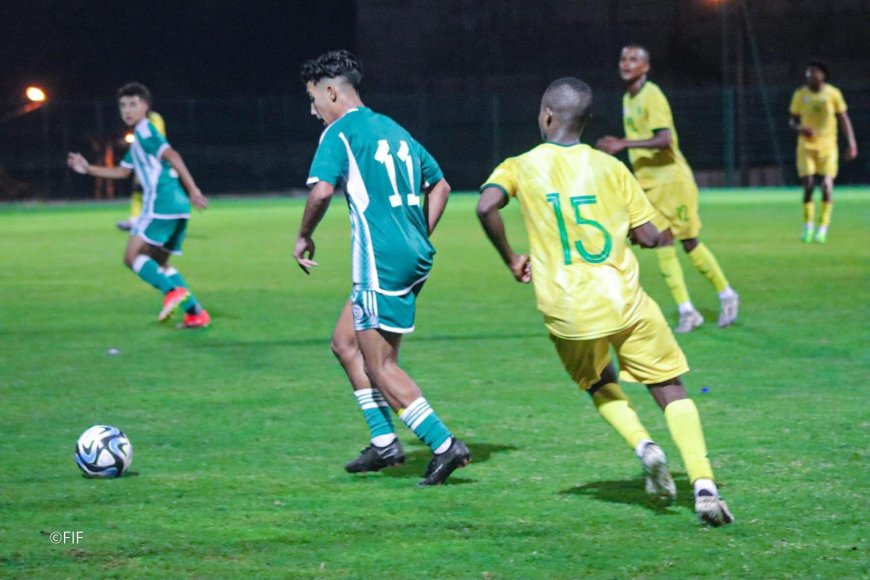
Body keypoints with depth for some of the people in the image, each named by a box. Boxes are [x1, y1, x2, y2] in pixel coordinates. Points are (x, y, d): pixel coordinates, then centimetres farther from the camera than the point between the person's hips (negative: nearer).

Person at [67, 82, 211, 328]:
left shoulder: (145, 132, -5)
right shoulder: (138, 139, 24)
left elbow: (172, 156, -18)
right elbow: (122, 171, 34)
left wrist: (193, 190, -24)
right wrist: (88, 169, 31)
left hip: (160, 204, -10)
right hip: (178, 207, 10)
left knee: (132, 256, -9)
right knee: (157, 264, 15)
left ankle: (172, 290, -27)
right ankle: (196, 312, 5)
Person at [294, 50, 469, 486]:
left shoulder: (340, 132, -6)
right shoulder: (393, 130, 19)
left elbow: (321, 190, -20)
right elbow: (440, 186, 24)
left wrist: (303, 237, -5)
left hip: (381, 261, -9)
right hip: (414, 256, 9)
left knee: (380, 367, -3)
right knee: (345, 342, 18)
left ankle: (444, 445, -8)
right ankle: (384, 441, 14)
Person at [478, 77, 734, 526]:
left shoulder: (520, 167, 2)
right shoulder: (610, 167, 5)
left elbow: (486, 206, -18)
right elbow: (648, 237, 4)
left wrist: (511, 260, -3)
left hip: (567, 313, 0)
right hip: (625, 300, 0)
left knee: (599, 386, 27)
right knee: (671, 391, 6)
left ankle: (643, 445, 1)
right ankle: (703, 484, -13)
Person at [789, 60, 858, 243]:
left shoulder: (833, 94, -2)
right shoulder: (800, 95, 0)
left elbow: (844, 119, 3)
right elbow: (793, 120, 8)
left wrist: (851, 143, -3)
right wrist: (800, 128, -15)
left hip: (827, 146, -1)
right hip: (806, 145, 1)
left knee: (827, 185, -10)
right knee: (808, 185, -6)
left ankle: (823, 228, 0)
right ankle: (808, 227, 7)